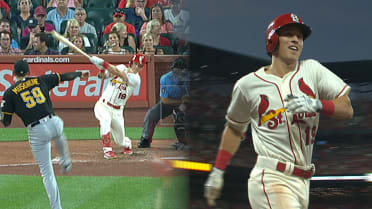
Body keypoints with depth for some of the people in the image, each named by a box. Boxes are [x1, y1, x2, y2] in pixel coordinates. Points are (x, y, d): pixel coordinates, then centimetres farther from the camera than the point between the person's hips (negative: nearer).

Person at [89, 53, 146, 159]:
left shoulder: (136, 79, -10)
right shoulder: (122, 68, 1)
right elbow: (102, 76, -1)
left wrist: (104, 63, -33)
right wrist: (102, 68, -25)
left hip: (117, 110, 0)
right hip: (103, 105, 0)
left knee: (121, 140, 5)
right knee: (105, 119, -34)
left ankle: (127, 144, 44)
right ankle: (107, 150, -29)